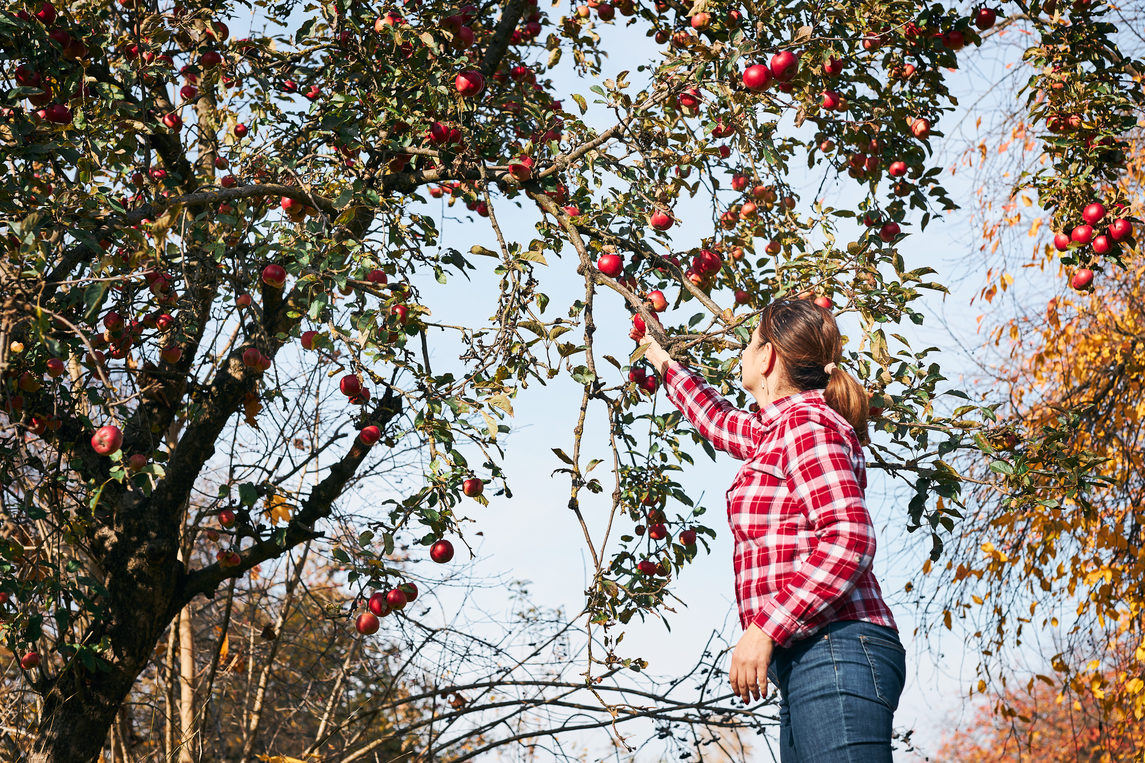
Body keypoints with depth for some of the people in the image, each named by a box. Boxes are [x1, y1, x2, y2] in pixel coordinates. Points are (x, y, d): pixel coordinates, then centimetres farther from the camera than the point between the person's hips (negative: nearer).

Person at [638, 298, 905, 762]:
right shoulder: (775, 431, 23)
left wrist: (766, 629, -19)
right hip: (805, 660, 10)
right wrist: (663, 362, 60)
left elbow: (849, 539, -18)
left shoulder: (806, 423, -6)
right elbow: (717, 418, 46)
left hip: (834, 653, -10)